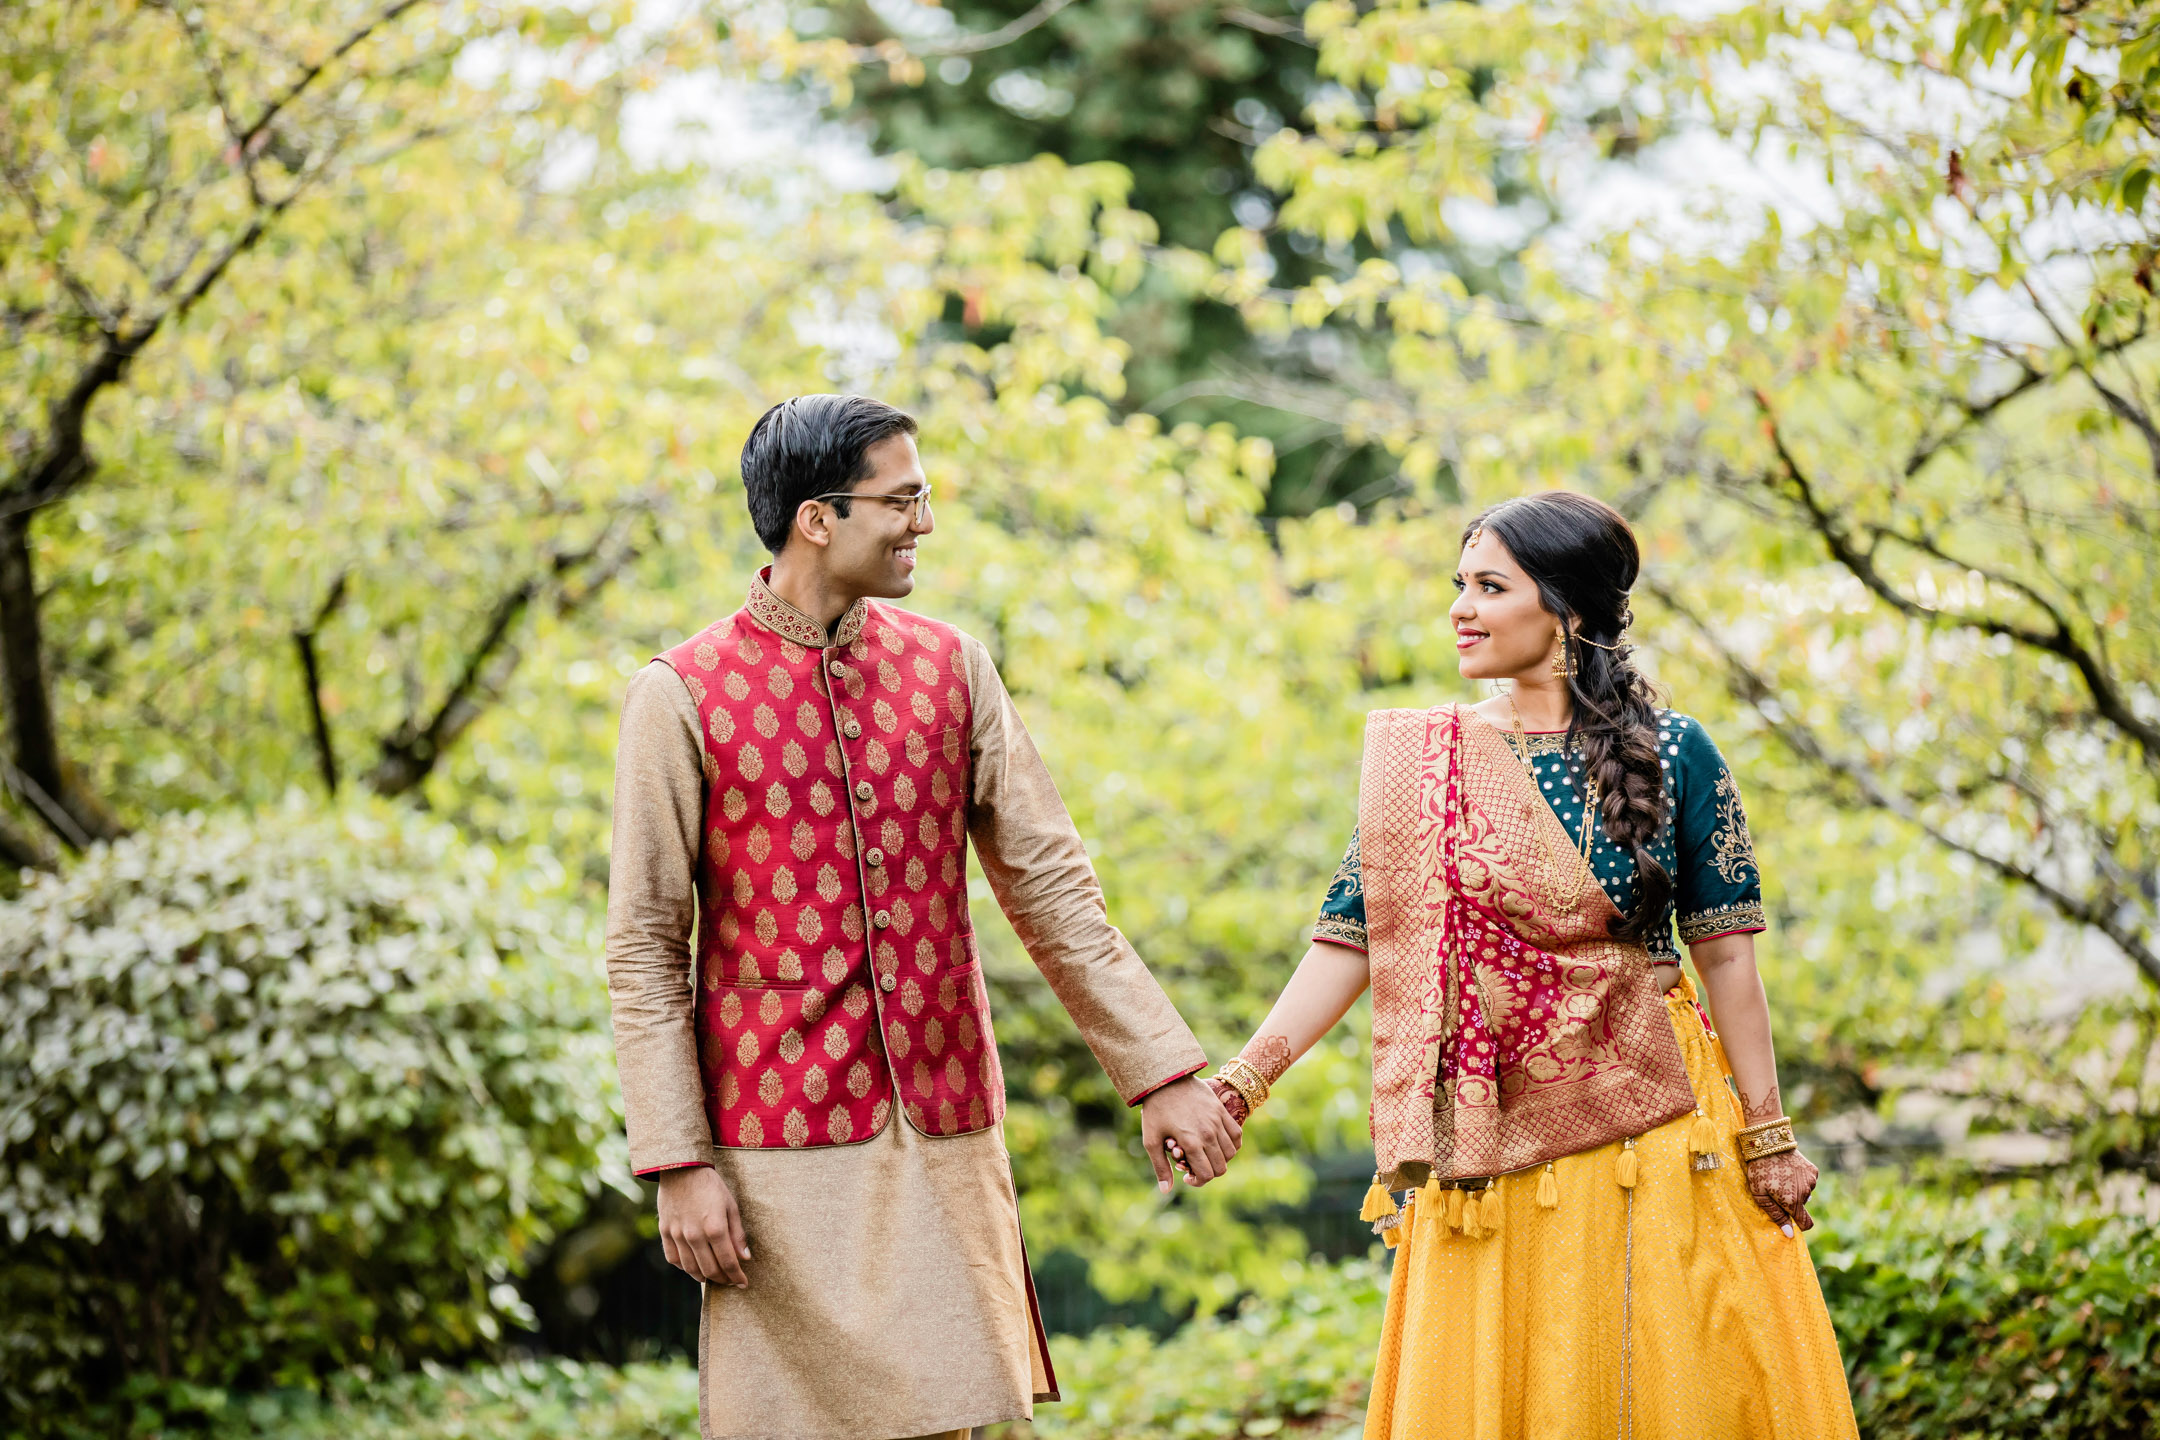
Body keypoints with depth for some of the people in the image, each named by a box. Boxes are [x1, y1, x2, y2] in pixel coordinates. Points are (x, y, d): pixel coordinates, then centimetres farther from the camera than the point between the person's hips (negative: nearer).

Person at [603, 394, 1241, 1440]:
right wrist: (679, 1165, -10)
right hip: (780, 1148, -4)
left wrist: (1157, 1071, 3)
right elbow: (644, 952, -4)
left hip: (946, 1134, 4)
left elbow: (1048, 885, 9)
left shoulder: (950, 668, 8)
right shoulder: (683, 697, -5)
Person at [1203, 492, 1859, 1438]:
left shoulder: (1670, 753, -1)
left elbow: (1724, 951, -1)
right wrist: (1242, 1079, -8)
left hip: (1649, 1132, -2)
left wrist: (1766, 1134, -3)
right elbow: (1350, 940, 1)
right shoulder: (1421, 761, 4)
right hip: (1486, 1145, 2)